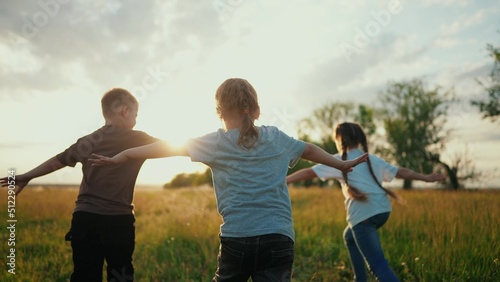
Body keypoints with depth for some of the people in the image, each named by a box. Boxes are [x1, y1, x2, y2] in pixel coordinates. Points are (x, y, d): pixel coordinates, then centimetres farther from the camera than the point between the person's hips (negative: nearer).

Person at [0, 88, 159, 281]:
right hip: (119, 222, -3)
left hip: (85, 220, 4)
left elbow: (57, 160, 17)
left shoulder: (88, 141, 8)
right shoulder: (137, 140, -3)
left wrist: (26, 177, 30)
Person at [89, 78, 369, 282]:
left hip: (236, 238, -1)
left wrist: (120, 157, 15)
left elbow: (166, 146, 6)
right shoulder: (276, 137, 12)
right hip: (278, 237, 1)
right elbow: (309, 149, 28)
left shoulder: (216, 142, 4)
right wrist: (342, 164, 45)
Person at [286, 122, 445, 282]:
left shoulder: (339, 161, 5)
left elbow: (309, 172, -2)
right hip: (383, 210, 7)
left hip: (363, 214, -7)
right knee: (350, 237, 31)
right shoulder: (372, 159, 21)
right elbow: (401, 172, 26)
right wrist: (426, 178, 37)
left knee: (377, 264, -10)